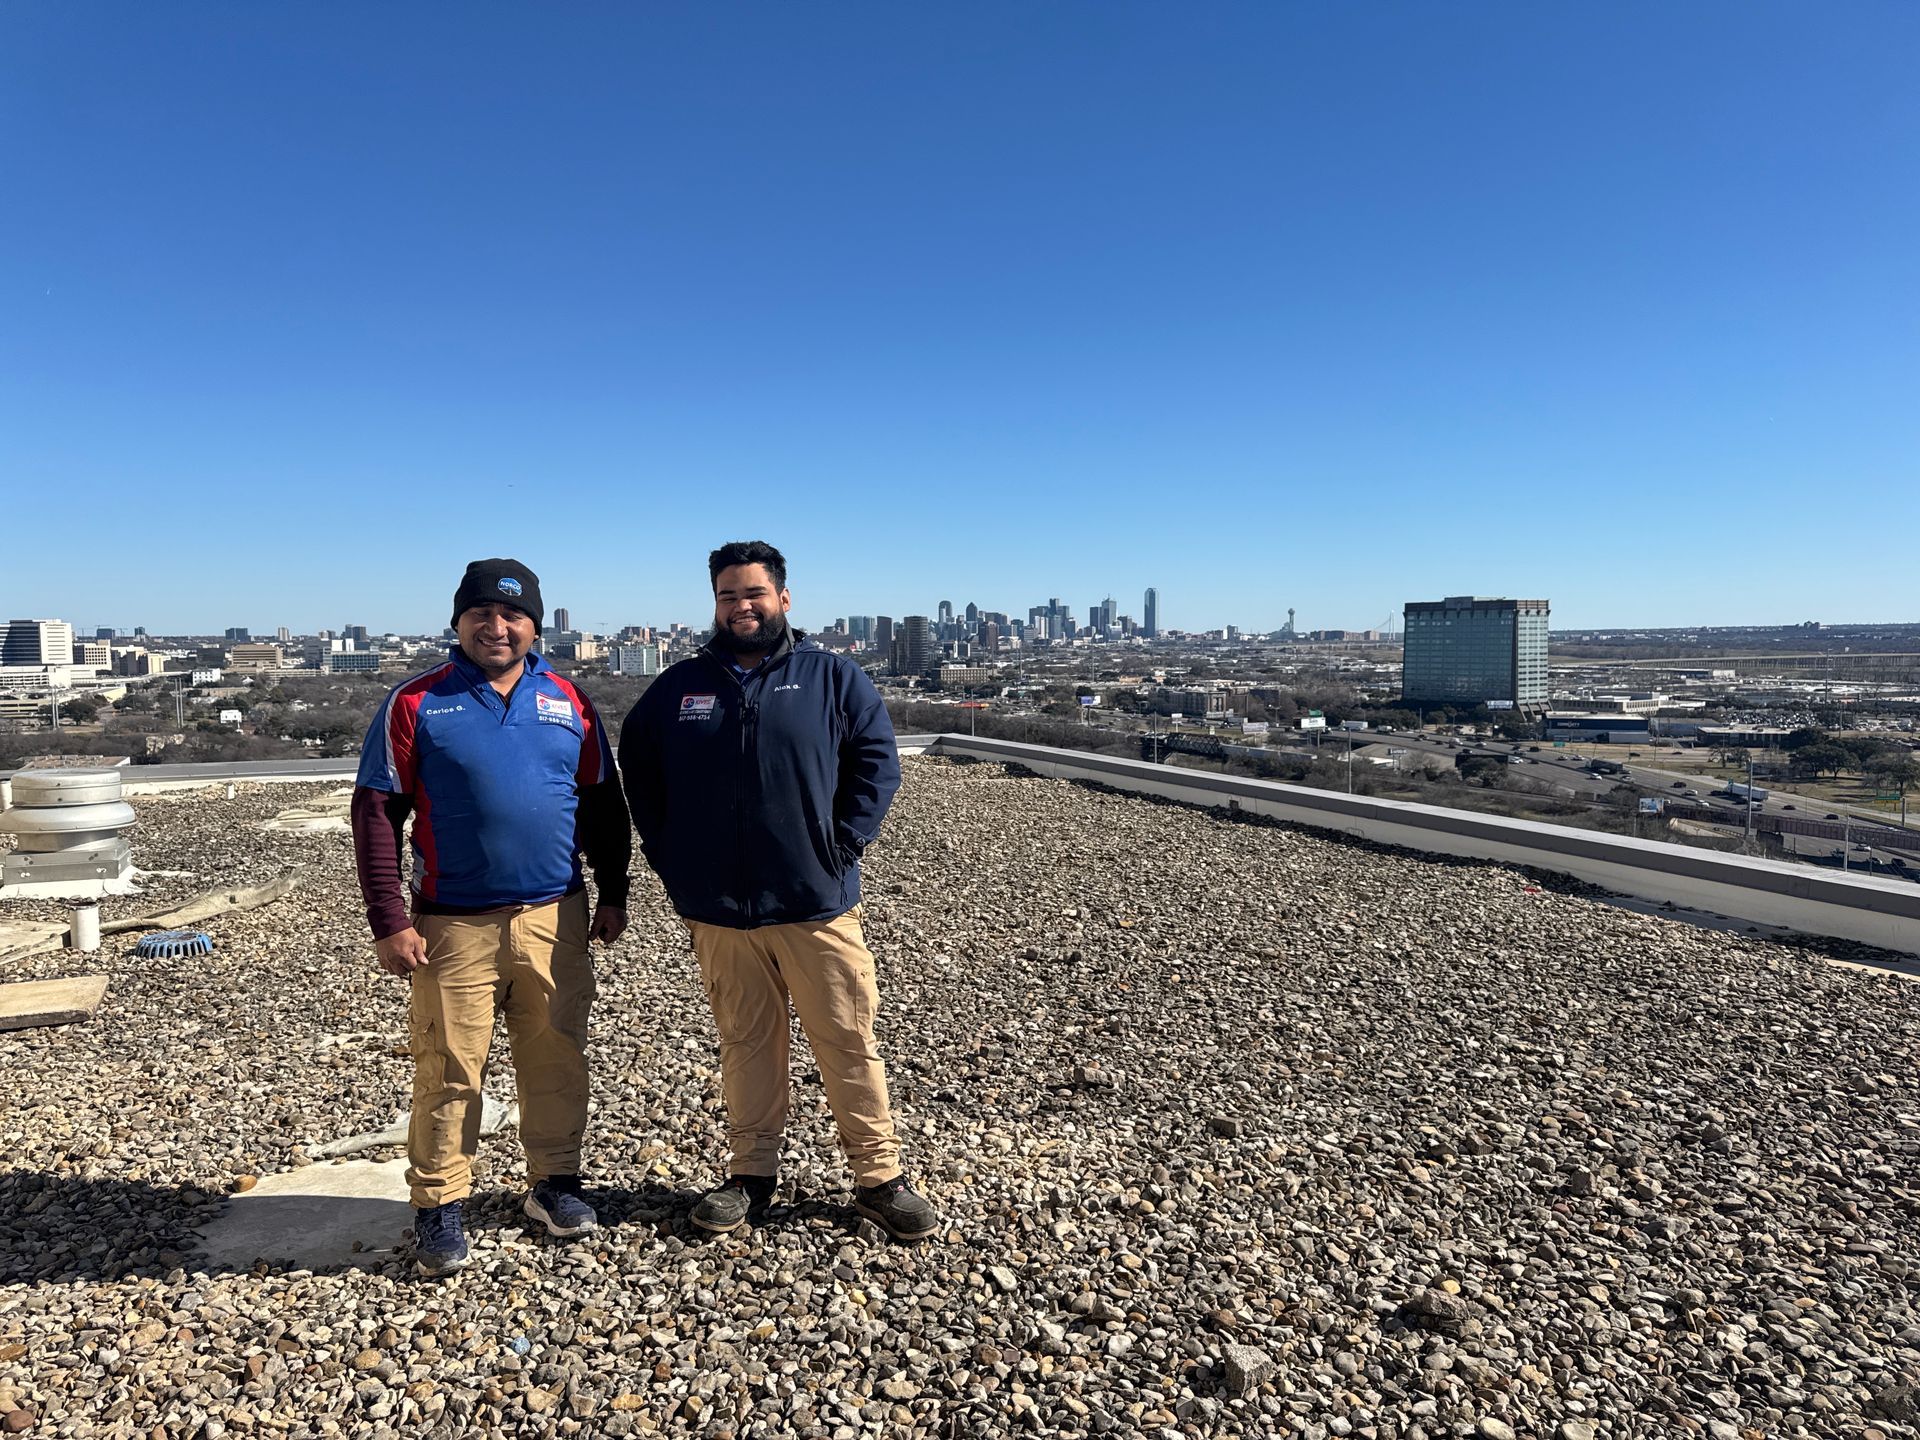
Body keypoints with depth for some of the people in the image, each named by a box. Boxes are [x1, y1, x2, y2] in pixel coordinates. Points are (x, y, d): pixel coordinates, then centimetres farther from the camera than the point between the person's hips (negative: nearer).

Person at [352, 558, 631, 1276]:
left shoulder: (569, 702, 7)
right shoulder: (415, 704, -2)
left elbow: (603, 804, 13)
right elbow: (375, 812, -4)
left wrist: (613, 893, 10)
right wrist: (389, 921, -8)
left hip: (555, 918, 3)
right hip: (453, 925, -2)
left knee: (557, 1059, 11)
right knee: (448, 1072, 4)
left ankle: (554, 1183, 28)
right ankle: (438, 1207, 20)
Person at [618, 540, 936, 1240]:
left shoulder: (832, 676, 0)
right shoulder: (680, 686, 7)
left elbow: (877, 760, -2)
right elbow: (637, 769, 16)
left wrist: (842, 843, -9)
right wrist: (667, 855, 7)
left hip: (817, 902, -2)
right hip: (717, 910, 2)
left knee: (849, 1042, 4)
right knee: (745, 1044, 13)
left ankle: (880, 1176, 17)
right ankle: (751, 1174, 28)